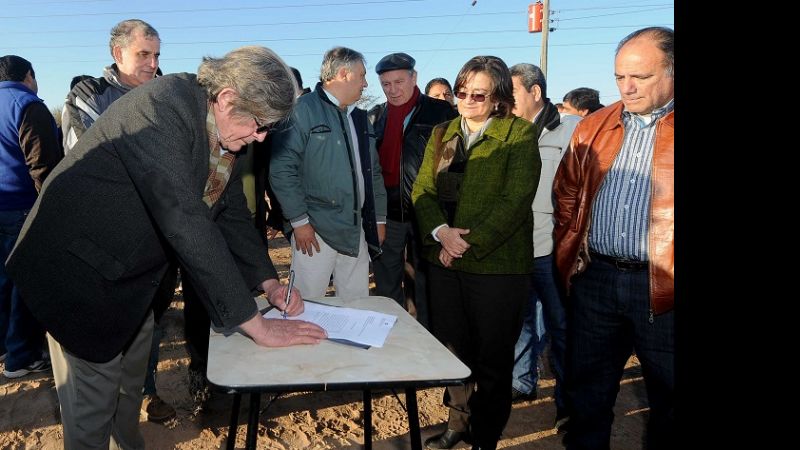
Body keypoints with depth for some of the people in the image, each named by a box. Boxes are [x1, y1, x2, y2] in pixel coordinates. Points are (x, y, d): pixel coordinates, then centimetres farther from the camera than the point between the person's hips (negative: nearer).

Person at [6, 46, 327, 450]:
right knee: (93, 401, 5)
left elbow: (232, 212, 7)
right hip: (79, 269, -8)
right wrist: (255, 323, -34)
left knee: (131, 385, 22)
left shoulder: (221, 131, -4)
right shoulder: (164, 106, -30)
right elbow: (185, 223, -37)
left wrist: (268, 282, -3)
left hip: (129, 277, 8)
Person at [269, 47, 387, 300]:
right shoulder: (302, 110, -7)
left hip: (356, 231, 7)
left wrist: (379, 218, 17)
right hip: (314, 231, -7)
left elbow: (374, 171, 21)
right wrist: (299, 220, -15)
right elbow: (281, 169, -13)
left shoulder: (360, 117, 17)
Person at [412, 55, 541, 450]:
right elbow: (422, 190, 5)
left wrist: (470, 243, -17)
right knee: (451, 349, 15)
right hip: (444, 261, 5)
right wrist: (440, 232, -13)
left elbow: (515, 200, -13)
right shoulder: (442, 134, 12)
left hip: (496, 264, -5)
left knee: (492, 358, 7)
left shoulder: (520, 134, -4)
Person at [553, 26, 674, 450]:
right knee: (586, 391, 17)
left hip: (662, 287, -3)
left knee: (667, 401, 14)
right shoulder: (594, 126, 8)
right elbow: (566, 194, 17)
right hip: (594, 279, 4)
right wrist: (570, 251, 9)